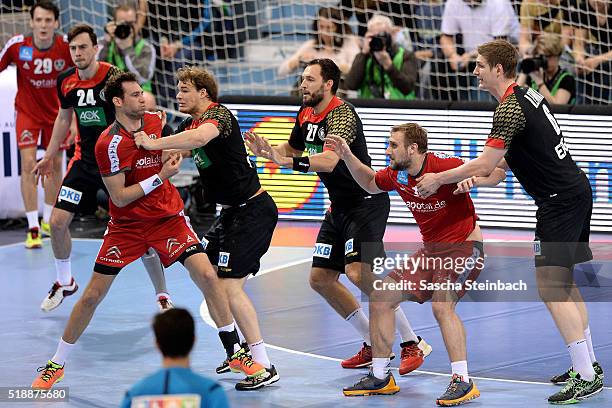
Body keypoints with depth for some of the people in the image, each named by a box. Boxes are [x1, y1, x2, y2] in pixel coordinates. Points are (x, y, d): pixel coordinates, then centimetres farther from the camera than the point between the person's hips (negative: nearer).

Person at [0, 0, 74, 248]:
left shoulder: (67, 46, -19)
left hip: (56, 112, 2)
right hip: (27, 111, -2)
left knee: (55, 165, 11)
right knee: (28, 164, -13)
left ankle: (48, 222, 31)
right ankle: (33, 228, -9)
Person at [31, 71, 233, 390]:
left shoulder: (154, 121, -2)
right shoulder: (109, 143, -19)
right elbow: (120, 197, -18)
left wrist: (161, 150, -4)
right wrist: (161, 176, -22)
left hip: (168, 217, 3)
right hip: (126, 224, -3)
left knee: (206, 274, -13)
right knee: (93, 295, -1)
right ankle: (56, 364, 15)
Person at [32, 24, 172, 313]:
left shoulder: (114, 77, -18)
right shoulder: (66, 81, 0)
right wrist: (48, 157, 23)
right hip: (85, 160, 5)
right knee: (58, 221, -1)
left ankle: (162, 295, 7)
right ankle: (64, 283, 24)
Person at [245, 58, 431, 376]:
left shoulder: (342, 114, -21)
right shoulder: (305, 114, 6)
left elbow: (329, 160, -36)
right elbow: (293, 149, 24)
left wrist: (288, 161, -48)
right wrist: (266, 151, 3)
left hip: (367, 202, -10)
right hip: (339, 206, 10)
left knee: (358, 272, -24)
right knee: (320, 278, 7)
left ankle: (413, 344, -13)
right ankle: (374, 345, 18)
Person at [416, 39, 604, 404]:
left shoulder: (510, 108, -17)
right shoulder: (526, 94, 13)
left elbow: (485, 165, -20)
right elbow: (510, 158, 22)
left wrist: (439, 179, -10)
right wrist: (474, 175, 12)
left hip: (560, 201, -10)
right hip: (575, 191, 10)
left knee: (550, 287, -11)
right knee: (564, 284, 16)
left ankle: (587, 377, -12)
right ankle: (589, 365, 21)